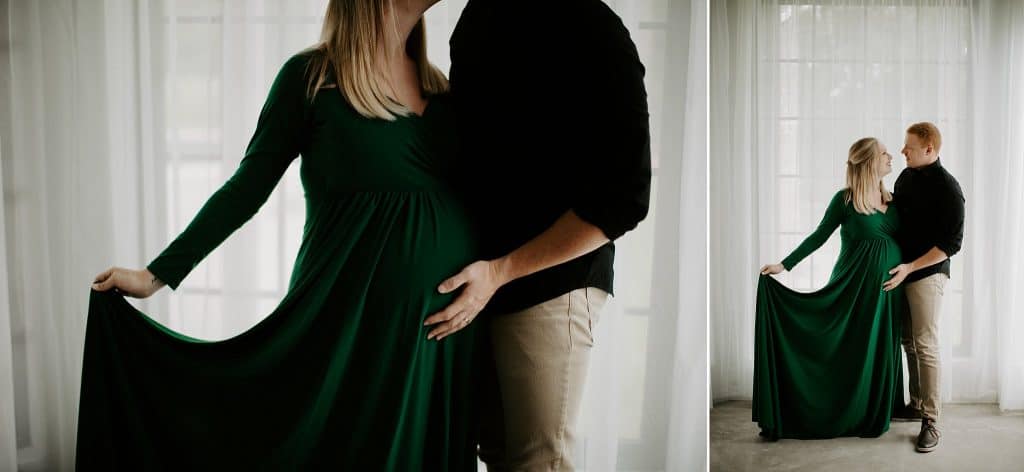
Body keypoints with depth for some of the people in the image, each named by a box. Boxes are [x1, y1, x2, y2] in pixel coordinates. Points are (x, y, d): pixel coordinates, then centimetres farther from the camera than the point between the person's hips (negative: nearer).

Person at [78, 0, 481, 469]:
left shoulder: (439, 85, 11)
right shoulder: (310, 74, -4)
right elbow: (247, 188, -1)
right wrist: (158, 274, 0)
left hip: (445, 313, 5)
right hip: (353, 311, -5)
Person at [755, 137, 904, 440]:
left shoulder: (892, 199, 8)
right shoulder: (845, 199, -7)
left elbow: (903, 240, 14)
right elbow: (819, 236, -4)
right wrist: (784, 265, -8)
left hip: (889, 285, 5)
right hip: (856, 284, -5)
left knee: (881, 350, 10)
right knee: (851, 350, 1)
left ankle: (874, 415, 22)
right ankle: (844, 416, 14)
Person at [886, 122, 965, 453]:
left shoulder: (947, 189, -13)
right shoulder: (906, 176, 8)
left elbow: (951, 244, -14)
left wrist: (909, 267, -18)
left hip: (927, 273, -7)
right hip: (902, 270, 7)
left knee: (925, 345, -8)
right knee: (909, 342, 12)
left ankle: (931, 421, -3)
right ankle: (917, 404, 24)